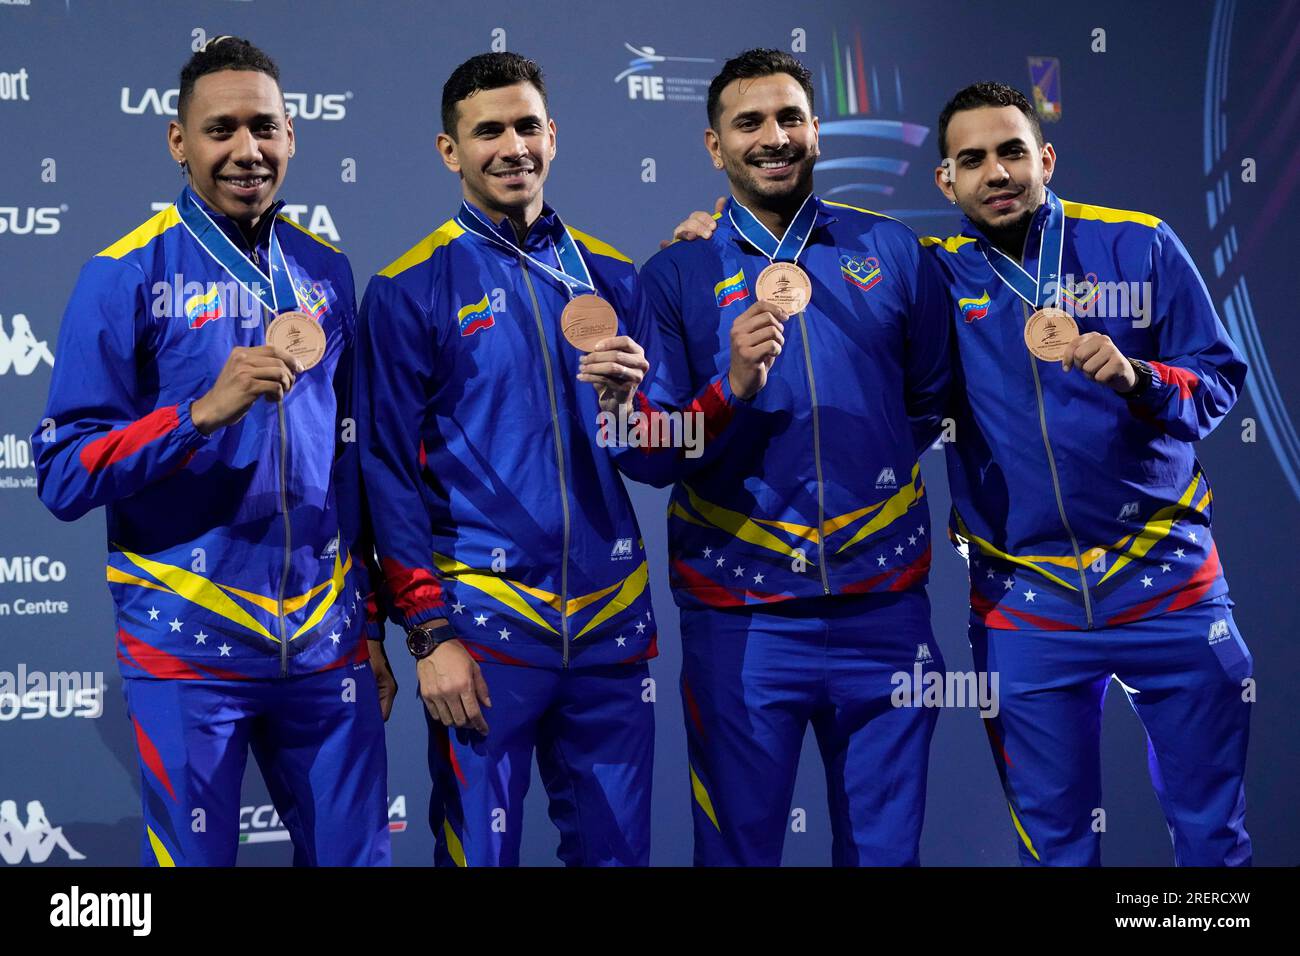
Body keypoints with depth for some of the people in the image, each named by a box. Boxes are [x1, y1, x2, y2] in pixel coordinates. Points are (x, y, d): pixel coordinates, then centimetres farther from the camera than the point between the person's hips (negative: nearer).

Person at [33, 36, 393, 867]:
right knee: (194, 857, 5)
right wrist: (204, 410, -23)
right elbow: (64, 477, -10)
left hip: (326, 643, 4)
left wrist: (371, 625, 14)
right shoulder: (125, 278, -7)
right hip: (189, 647, -4)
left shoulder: (327, 273, 7)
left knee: (354, 853, 8)